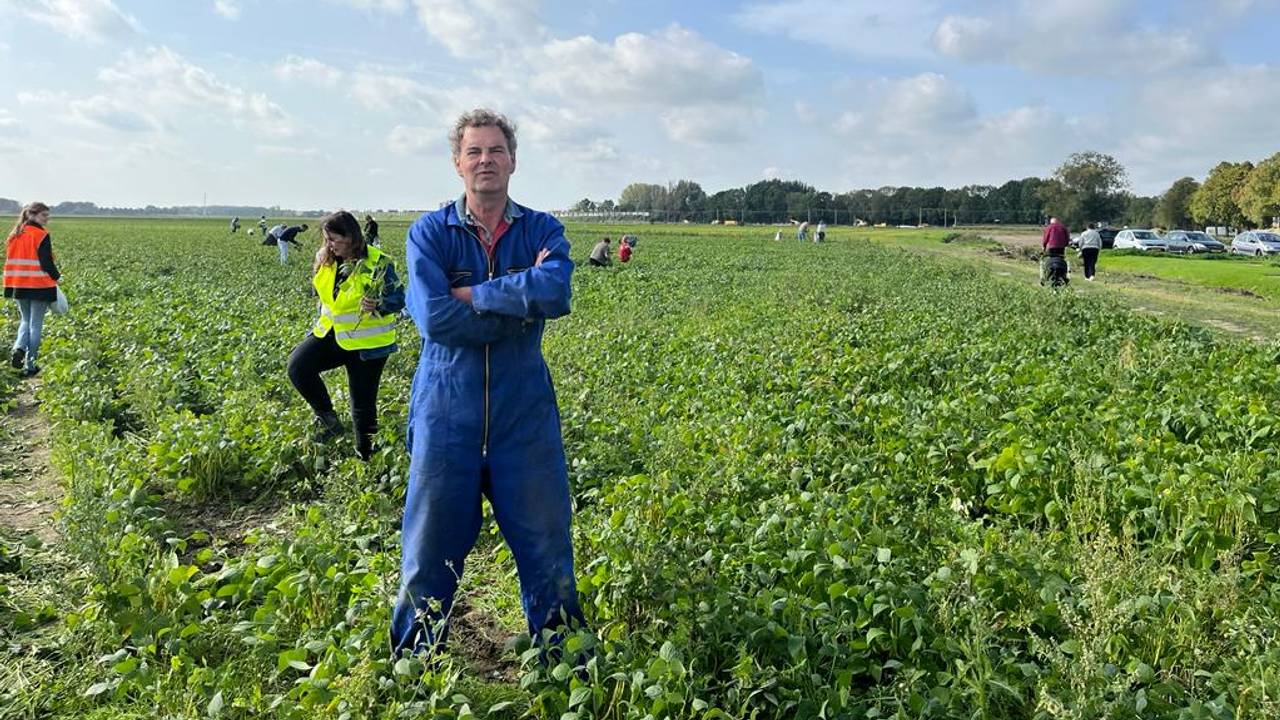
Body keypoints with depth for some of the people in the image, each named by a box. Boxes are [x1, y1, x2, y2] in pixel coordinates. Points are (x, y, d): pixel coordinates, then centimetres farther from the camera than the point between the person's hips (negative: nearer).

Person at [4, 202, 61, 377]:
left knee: (25, 320, 21)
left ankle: (18, 348, -5)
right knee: (35, 325, 2)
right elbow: (47, 262, -15)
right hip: (39, 286, -6)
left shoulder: (15, 235, 9)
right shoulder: (41, 235, -12)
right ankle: (30, 365, 5)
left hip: (19, 286, 6)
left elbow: (10, 260, 14)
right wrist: (56, 277, 2)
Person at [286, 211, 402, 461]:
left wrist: (377, 305, -35)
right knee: (297, 365, -19)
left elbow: (399, 298, -15)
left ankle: (365, 456, 23)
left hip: (367, 343, -6)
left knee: (363, 404, 4)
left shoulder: (377, 263, -17)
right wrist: (320, 324, 20)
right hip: (332, 333, 6)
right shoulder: (325, 260, 2)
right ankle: (329, 419, -2)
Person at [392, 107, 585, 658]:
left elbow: (557, 293, -18)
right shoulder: (429, 232, 1)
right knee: (431, 546, 10)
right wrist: (522, 305, -12)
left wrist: (471, 293, -15)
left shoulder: (543, 230, 4)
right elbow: (434, 318, -15)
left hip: (524, 413, 1)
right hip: (446, 411, -1)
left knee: (545, 541, 10)